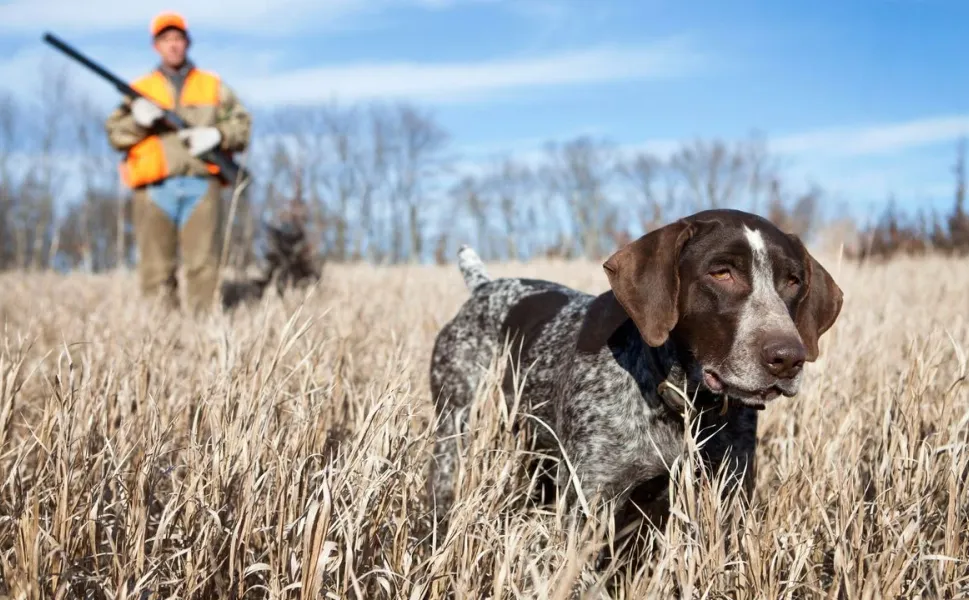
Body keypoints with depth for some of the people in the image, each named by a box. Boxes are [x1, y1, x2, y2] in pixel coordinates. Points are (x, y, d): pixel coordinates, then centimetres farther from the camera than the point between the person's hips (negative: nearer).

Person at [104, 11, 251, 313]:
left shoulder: (213, 86, 17)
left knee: (203, 264, -6)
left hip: (202, 186, 0)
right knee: (156, 268, -2)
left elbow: (242, 124, 12)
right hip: (155, 188, 0)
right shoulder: (139, 89, 15)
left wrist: (216, 135, -7)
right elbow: (115, 135, 8)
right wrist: (138, 121, -12)